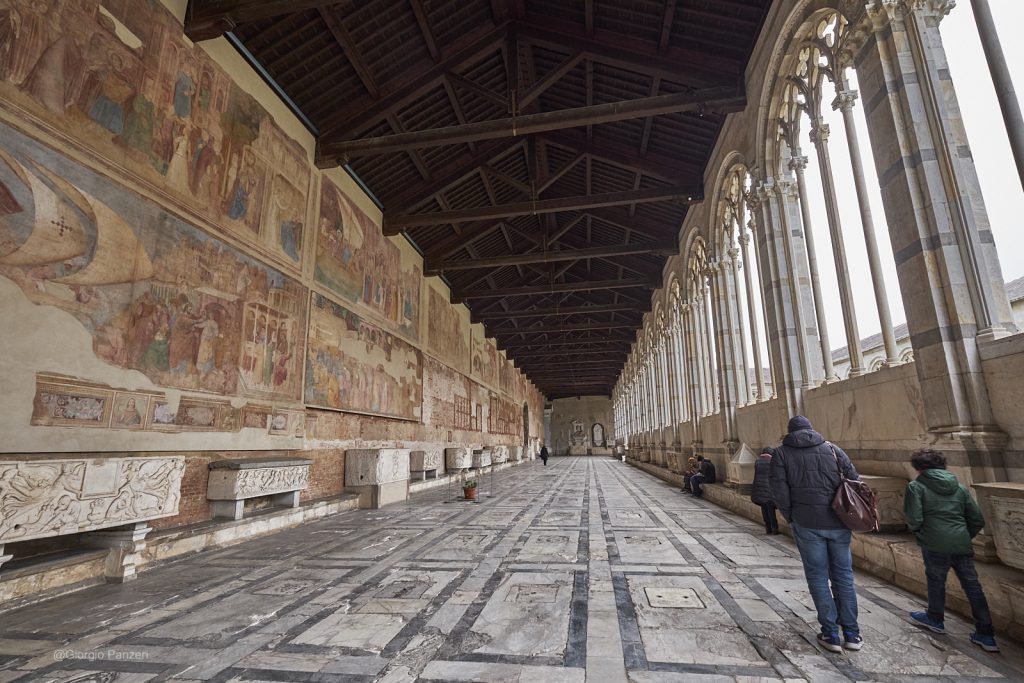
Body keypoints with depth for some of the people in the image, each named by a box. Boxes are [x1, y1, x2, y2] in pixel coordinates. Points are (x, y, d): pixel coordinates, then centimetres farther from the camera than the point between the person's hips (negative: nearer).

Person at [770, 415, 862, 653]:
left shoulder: (781, 453, 1)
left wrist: (791, 518, 6)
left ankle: (831, 635, 13)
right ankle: (851, 634, 22)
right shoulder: (833, 449, 7)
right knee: (844, 576, 15)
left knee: (818, 578, 8)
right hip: (838, 523, 3)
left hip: (807, 524, -3)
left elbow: (779, 492, -6)